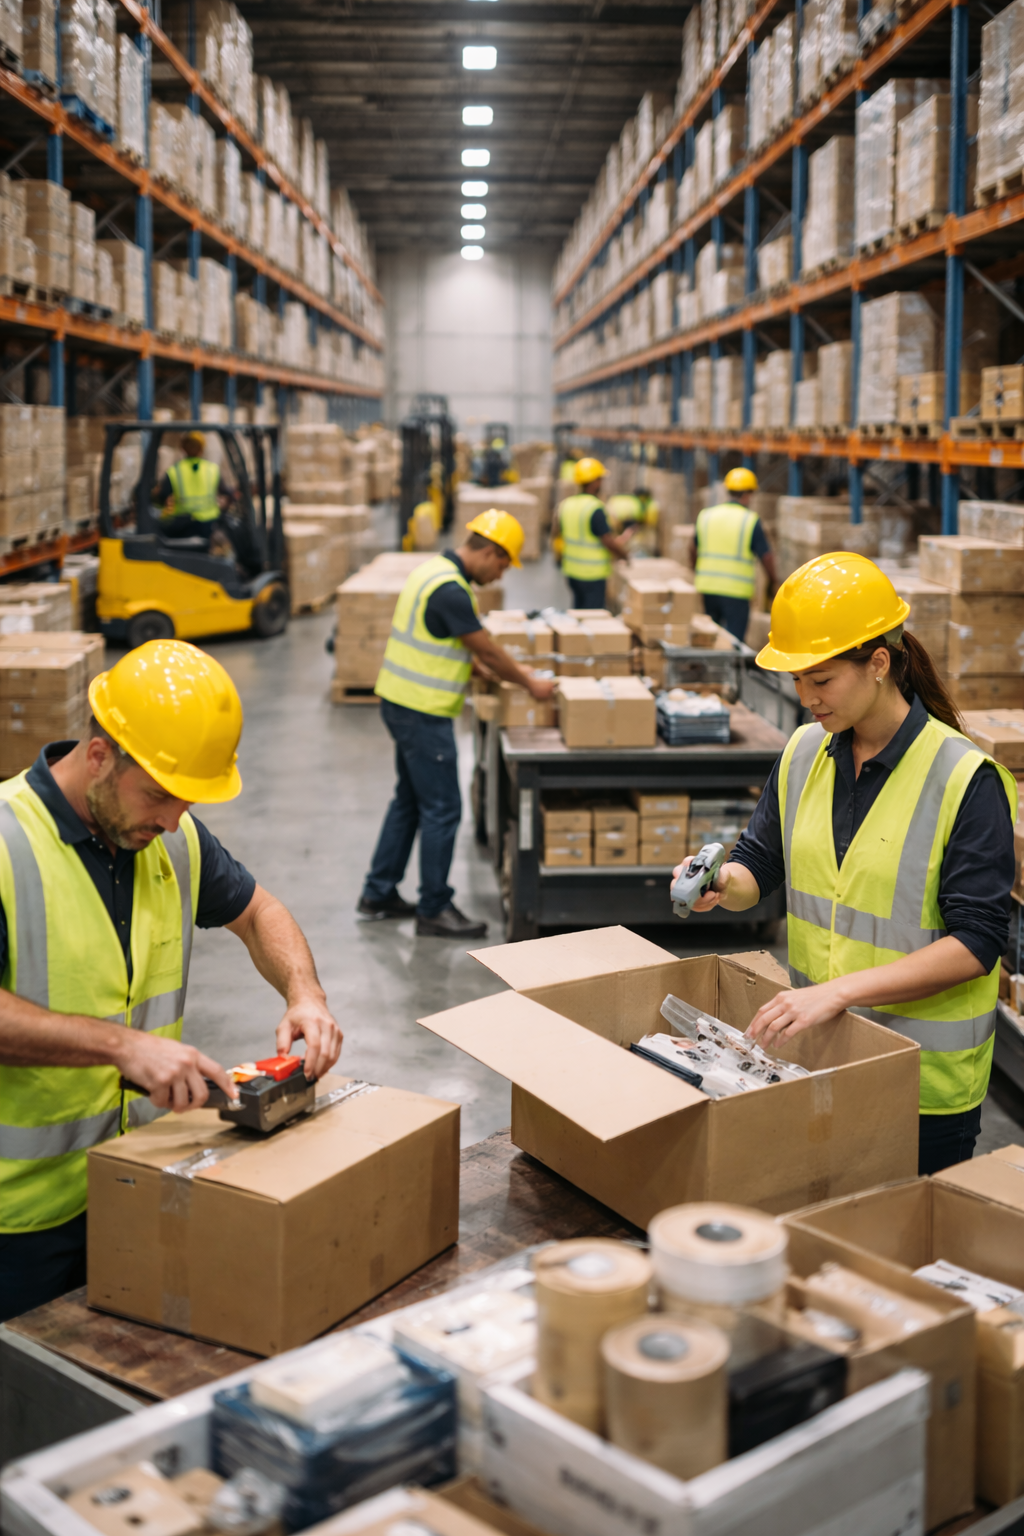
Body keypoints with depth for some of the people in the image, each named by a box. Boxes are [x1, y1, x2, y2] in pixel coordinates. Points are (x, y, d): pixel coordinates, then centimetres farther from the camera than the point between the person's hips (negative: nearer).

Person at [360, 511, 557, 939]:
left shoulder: (435, 570, 11)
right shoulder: (450, 590, -22)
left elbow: (473, 648, 20)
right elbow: (486, 650, -13)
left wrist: (512, 671, 20)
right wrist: (529, 683, 0)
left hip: (403, 702, 11)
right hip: (422, 711, -11)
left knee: (409, 800, 19)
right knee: (442, 810, -1)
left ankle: (379, 894, 27)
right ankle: (434, 911, 8)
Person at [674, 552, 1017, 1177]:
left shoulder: (966, 779, -16)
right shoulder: (805, 753, 2)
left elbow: (976, 942, -20)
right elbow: (760, 864, 12)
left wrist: (838, 991, -27)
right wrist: (724, 882, -13)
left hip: (927, 1077, -5)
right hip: (817, 1054, 5)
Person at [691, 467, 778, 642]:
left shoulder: (706, 515, 6)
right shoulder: (750, 520, -8)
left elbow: (693, 549, 16)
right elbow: (766, 556, -5)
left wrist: (695, 572, 34)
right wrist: (773, 581, 11)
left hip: (707, 586, 5)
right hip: (737, 589, -5)